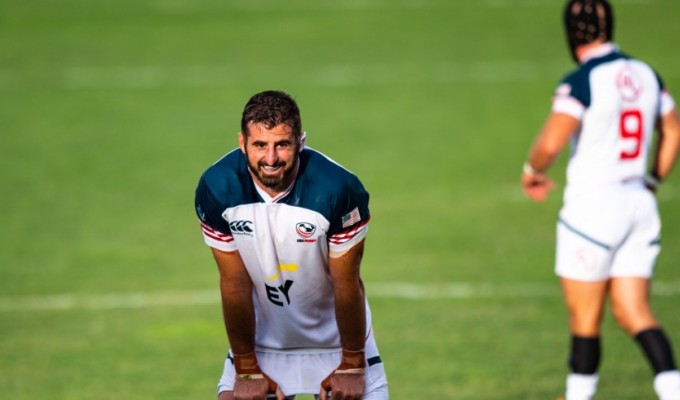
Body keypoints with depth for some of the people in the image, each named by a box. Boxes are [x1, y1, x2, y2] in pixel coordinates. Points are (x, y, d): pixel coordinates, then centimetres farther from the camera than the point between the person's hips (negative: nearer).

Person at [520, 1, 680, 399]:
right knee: (634, 313, 6)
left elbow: (551, 143, -22)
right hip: (639, 203, 6)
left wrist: (532, 172, -2)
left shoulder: (580, 82, -14)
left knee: (584, 317, 5)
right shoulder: (646, 75, 7)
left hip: (593, 204, -6)